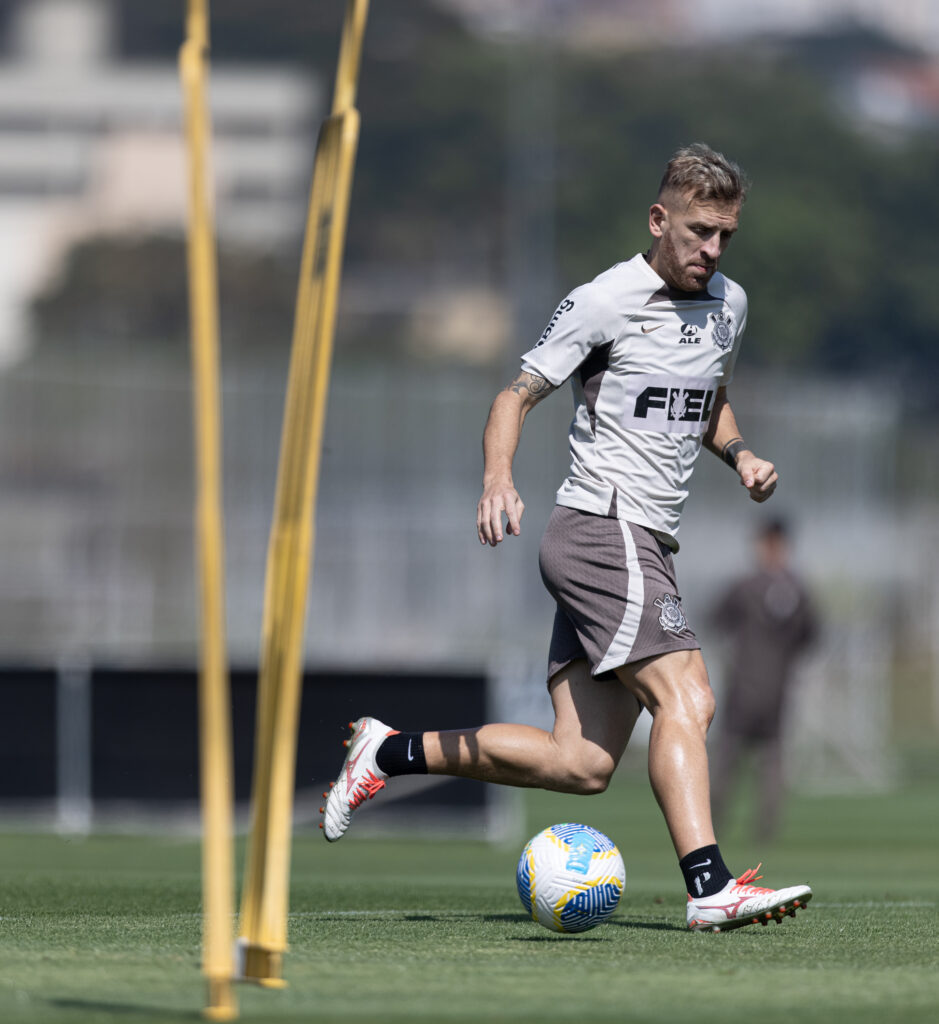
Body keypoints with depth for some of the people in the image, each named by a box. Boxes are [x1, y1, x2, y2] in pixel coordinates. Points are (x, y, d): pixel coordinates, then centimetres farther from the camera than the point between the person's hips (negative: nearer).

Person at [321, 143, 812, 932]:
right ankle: (710, 888, -31)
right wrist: (498, 481, -22)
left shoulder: (728, 305, 15)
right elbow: (518, 395, -4)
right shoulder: (605, 302, -8)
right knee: (686, 698, -24)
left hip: (645, 546, 8)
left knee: (581, 765, 1)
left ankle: (390, 752, 14)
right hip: (602, 530, -8)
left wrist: (740, 455, 9)